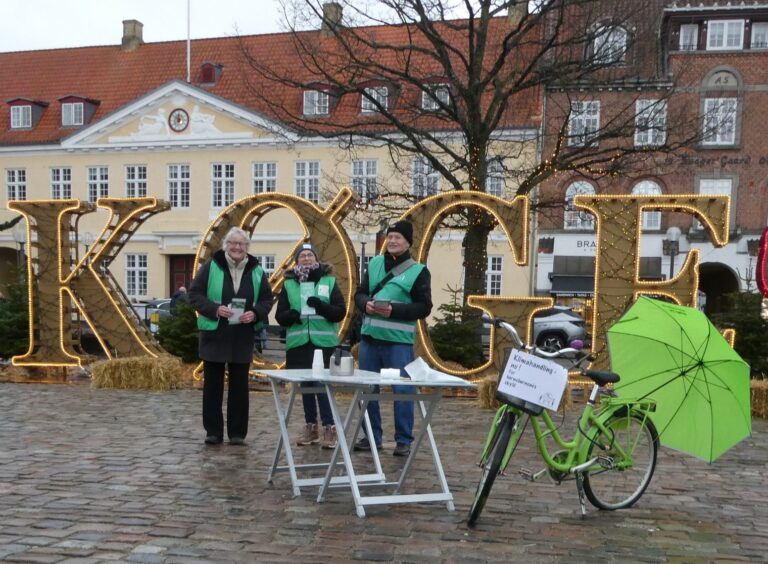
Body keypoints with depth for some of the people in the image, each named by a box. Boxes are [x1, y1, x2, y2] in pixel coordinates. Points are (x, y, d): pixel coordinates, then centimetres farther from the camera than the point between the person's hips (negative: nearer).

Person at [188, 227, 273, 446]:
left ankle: (237, 432, 15)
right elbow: (194, 294, -3)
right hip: (214, 335, -1)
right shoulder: (211, 267, -3)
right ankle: (213, 431, 16)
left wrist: (255, 313, -12)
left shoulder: (256, 271, 4)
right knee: (212, 384, 5)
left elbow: (267, 299, 8)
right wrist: (214, 309, -18)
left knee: (240, 385, 6)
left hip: (243, 337, 2)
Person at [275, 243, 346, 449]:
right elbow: (280, 315, 6)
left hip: (324, 342, -2)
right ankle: (311, 427, 22)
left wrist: (321, 306, -18)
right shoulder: (289, 285, 10)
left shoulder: (329, 282, 5)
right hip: (299, 343, 3)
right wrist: (292, 315, -16)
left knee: (322, 384, -8)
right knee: (305, 385, 10)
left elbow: (340, 311, 0)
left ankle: (329, 428, 2)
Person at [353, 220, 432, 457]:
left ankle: (404, 440, 12)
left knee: (402, 390, -1)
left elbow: (424, 307, -5)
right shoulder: (374, 263, 13)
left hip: (398, 341, -5)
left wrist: (393, 310, -17)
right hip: (369, 337, 5)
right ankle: (372, 436, 24)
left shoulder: (418, 271, -1)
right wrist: (366, 304, -7)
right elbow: (359, 293, 16)